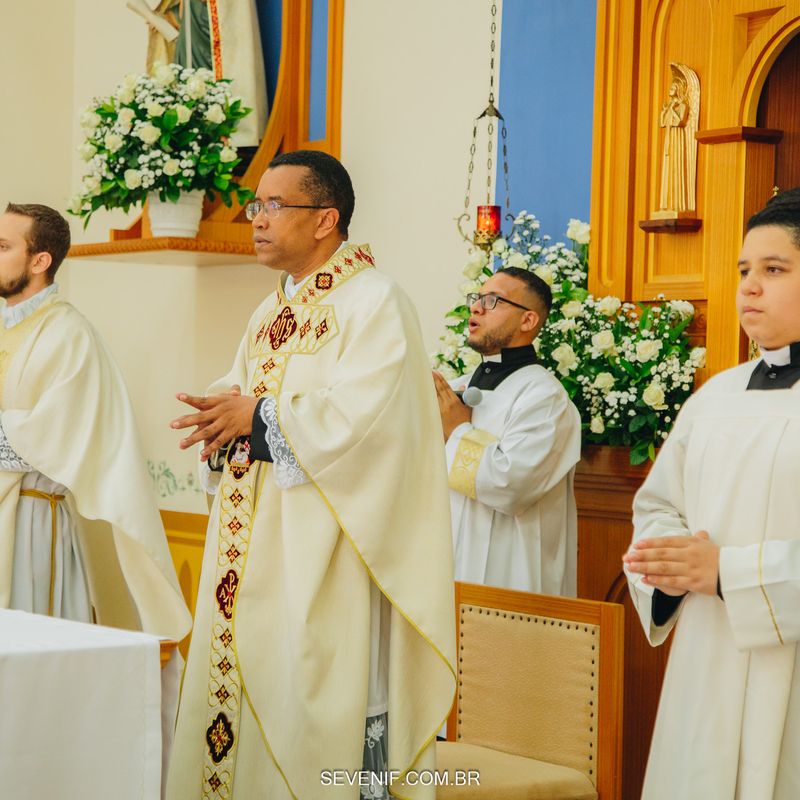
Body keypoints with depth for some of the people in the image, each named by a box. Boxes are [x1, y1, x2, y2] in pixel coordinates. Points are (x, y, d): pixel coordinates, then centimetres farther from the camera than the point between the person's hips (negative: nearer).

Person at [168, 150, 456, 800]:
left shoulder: (374, 303, -9)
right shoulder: (272, 312, 19)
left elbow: (361, 419, -21)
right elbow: (237, 395, 19)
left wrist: (259, 418, -16)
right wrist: (221, 417, -4)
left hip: (322, 554, -8)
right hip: (252, 548, 9)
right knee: (238, 684, 8)